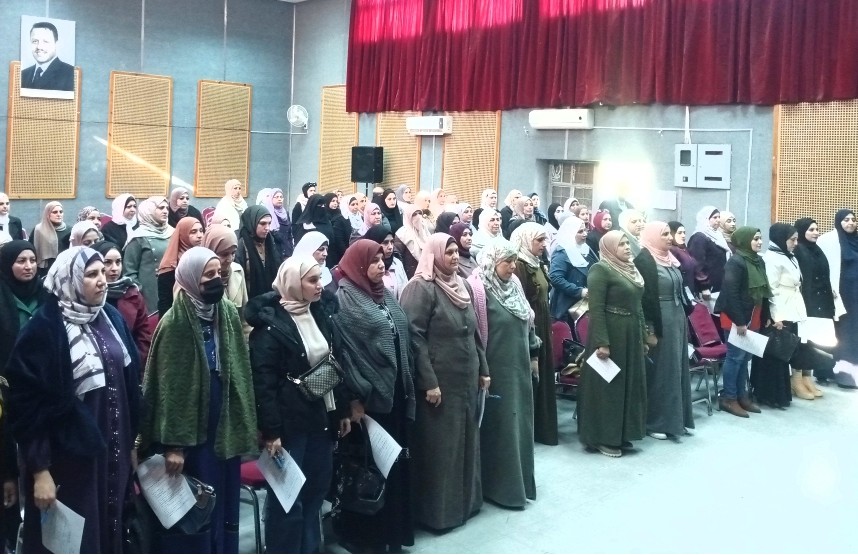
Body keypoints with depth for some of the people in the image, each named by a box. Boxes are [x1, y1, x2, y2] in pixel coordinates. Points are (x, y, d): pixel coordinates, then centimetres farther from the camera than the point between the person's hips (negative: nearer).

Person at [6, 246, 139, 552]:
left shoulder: (112, 318, 5)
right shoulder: (44, 330, -14)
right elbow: (28, 405, -15)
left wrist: (133, 440, 12)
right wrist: (39, 470, -16)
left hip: (113, 452, 6)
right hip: (68, 459, -6)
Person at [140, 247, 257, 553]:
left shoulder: (228, 313, 3)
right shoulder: (175, 322, -14)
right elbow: (168, 387, -14)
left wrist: (244, 425, 8)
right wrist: (173, 443, -15)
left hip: (224, 426, 6)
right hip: (189, 428, -6)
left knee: (224, 502, 14)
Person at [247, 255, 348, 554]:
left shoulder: (321, 313, 7)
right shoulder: (270, 323, -13)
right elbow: (263, 381, -16)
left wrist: (342, 410, 13)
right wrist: (271, 430, -20)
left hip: (321, 416, 7)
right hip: (289, 421, -7)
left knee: (316, 488, 15)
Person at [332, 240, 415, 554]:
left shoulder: (384, 294, 13)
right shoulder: (344, 297, -10)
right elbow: (344, 350, -16)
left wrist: (408, 388, 12)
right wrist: (355, 397, -20)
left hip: (395, 392, 7)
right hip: (368, 396, -7)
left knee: (394, 461, 13)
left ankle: (393, 528, 27)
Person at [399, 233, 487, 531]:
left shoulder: (462, 285, 10)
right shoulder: (421, 288, -14)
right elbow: (414, 336, -19)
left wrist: (482, 369, 14)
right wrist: (428, 382, -21)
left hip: (466, 378, 8)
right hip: (439, 380, -8)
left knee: (465, 438, 16)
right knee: (440, 443, 1)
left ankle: (465, 499, 30)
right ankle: (437, 510, 14)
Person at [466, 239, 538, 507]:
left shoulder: (513, 284, 10)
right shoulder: (479, 288, -15)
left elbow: (527, 322, 18)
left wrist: (533, 354, 17)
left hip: (518, 366, 8)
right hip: (496, 369, -8)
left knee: (518, 420, 14)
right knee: (500, 424, 0)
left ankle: (520, 478, 26)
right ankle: (502, 486, 10)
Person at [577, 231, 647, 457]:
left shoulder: (631, 269, 12)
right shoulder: (600, 270, -13)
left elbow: (637, 306, 17)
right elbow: (596, 309, -18)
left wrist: (643, 337, 15)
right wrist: (601, 342, -23)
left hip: (631, 335, 8)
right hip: (610, 334, -8)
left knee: (629, 383, 13)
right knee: (608, 384, 0)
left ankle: (621, 434, 24)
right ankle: (603, 438, 10)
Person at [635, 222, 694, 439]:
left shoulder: (670, 258, 12)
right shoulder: (643, 260, -13)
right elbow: (643, 297, -18)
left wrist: (684, 319, 15)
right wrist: (649, 330, -20)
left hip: (677, 318, 8)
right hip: (659, 321, -8)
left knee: (676, 368, 13)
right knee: (659, 370, -2)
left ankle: (676, 419, 22)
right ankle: (654, 422, 8)